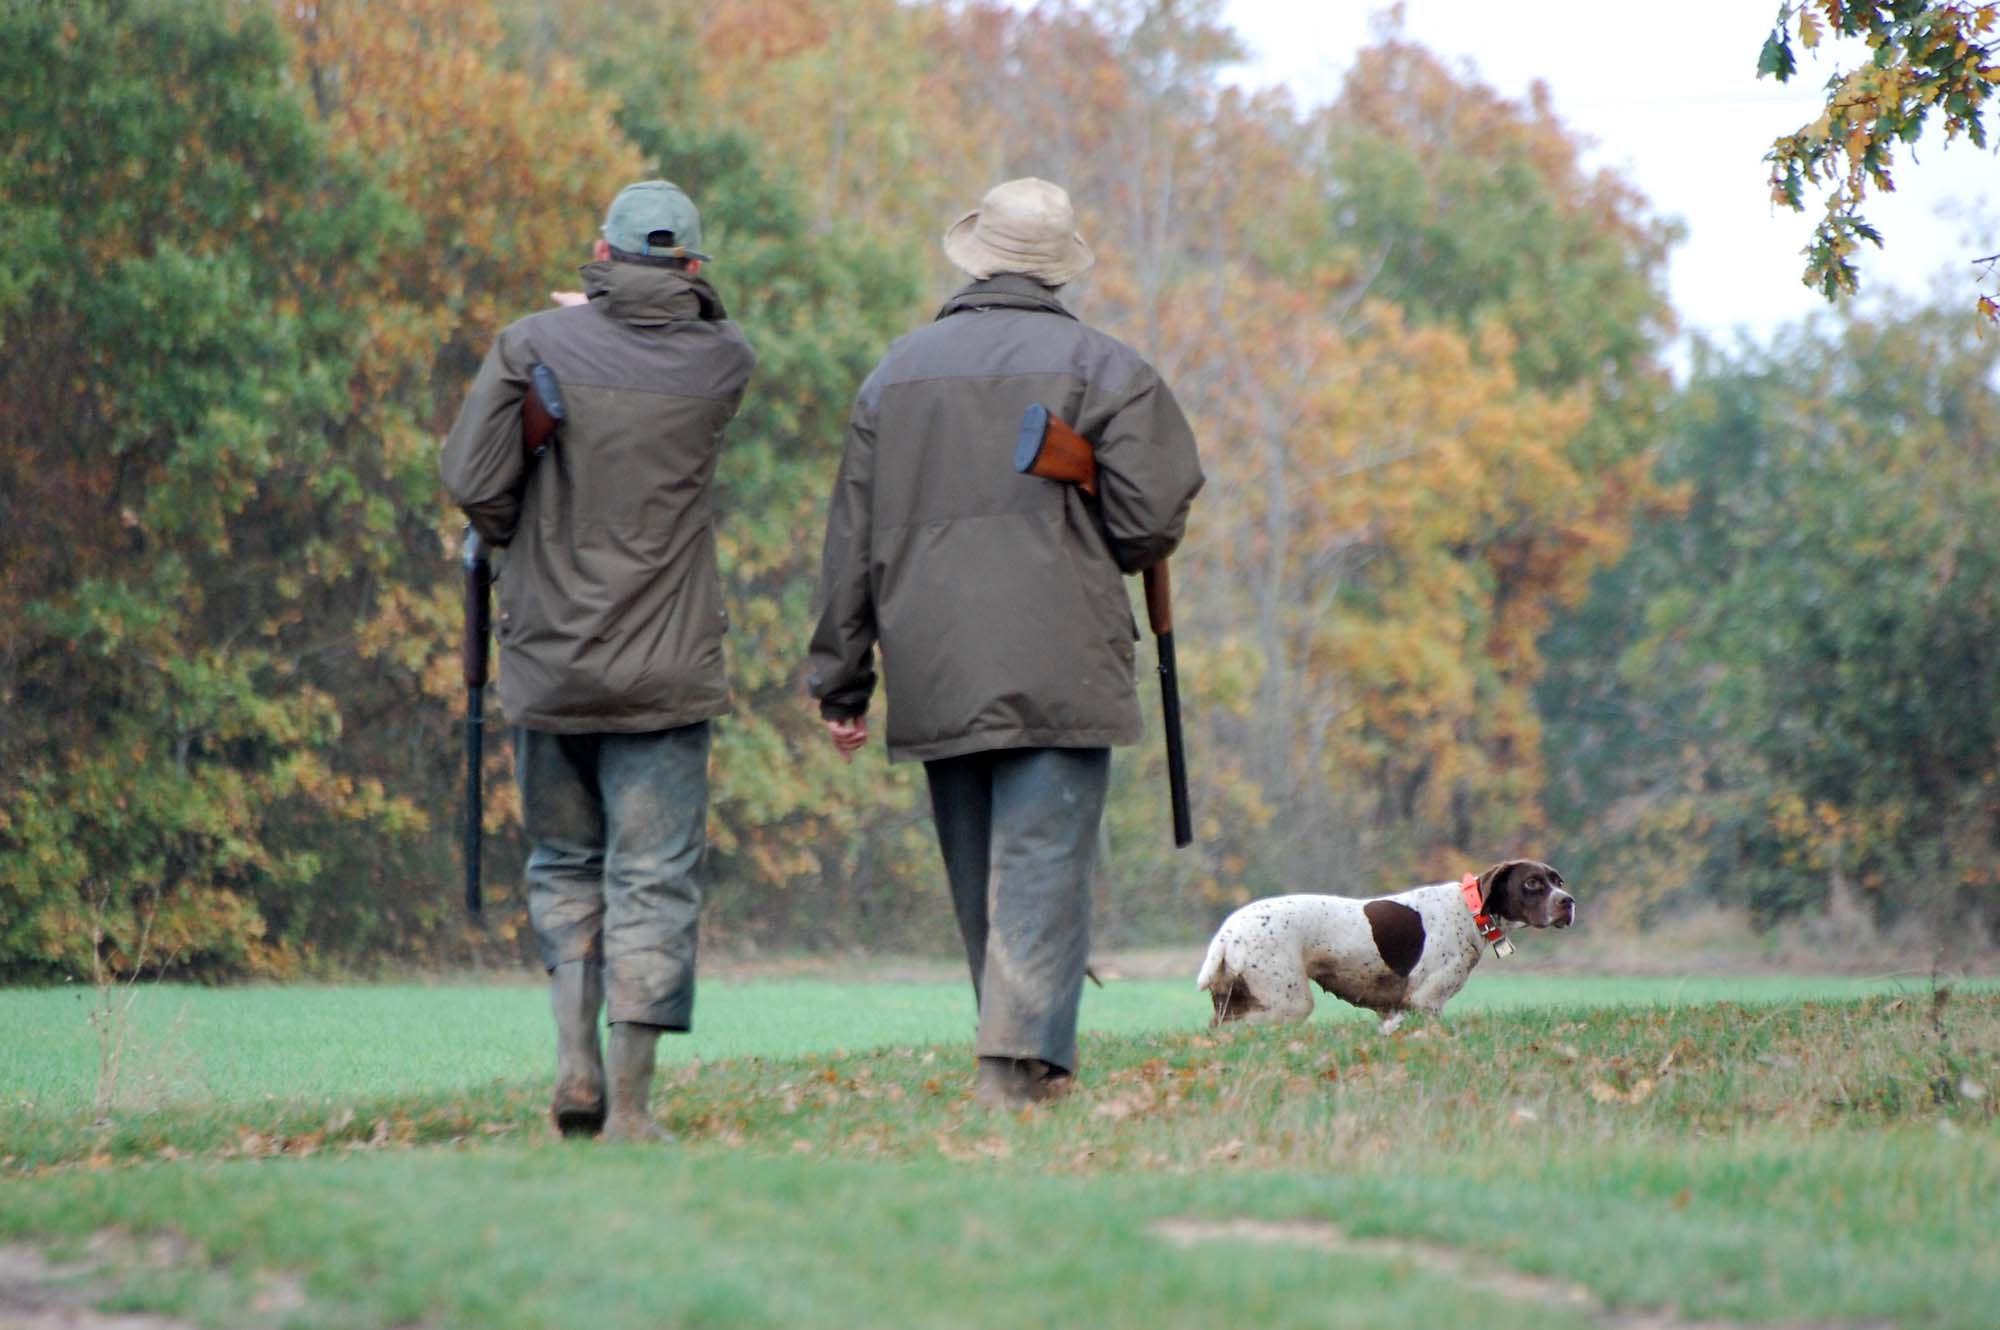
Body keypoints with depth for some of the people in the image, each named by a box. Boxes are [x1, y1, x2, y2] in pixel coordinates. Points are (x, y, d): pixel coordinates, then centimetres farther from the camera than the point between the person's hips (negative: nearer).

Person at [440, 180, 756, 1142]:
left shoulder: (533, 346, -5)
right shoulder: (720, 363, -3)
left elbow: (473, 481, -9)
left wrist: (518, 542, 8)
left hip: (547, 659, 1)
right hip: (663, 668, -1)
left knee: (563, 863, 18)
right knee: (653, 879, 2)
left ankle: (575, 1055, 6)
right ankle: (630, 1104, -1)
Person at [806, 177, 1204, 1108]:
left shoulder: (897, 372, 13)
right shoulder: (1099, 368, 0)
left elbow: (852, 541, 12)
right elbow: (1151, 519, -8)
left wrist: (840, 682, 15)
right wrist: (1123, 556, 17)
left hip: (934, 673, 4)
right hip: (1057, 668, -4)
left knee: (977, 867, 13)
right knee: (1042, 858, -6)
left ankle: (1030, 1057, 20)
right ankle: (1021, 1054, -17)